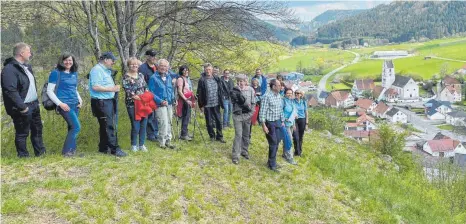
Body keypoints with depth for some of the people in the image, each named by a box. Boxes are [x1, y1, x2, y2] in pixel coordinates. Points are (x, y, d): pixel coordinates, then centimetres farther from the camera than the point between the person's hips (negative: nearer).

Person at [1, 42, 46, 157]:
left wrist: (35, 101, 15)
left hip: (33, 105, 10)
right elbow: (10, 91, -25)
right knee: (22, 133, 3)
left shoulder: (27, 66, 13)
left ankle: (41, 153, 30)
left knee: (37, 129, 18)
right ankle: (23, 156, 14)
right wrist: (22, 107, -24)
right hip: (22, 108, -10)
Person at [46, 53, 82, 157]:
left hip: (75, 104, 6)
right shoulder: (56, 73, -5)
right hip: (65, 105, -6)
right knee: (76, 127, -14)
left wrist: (80, 99, 7)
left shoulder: (74, 73, 13)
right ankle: (66, 151, -4)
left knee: (72, 128, 7)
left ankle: (71, 150, 16)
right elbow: (49, 91, -7)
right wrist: (60, 103, -16)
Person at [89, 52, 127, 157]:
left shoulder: (106, 70, 18)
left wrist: (114, 88, 8)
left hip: (108, 101, 10)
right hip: (101, 102, -10)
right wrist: (112, 89, -21)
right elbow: (95, 86, -22)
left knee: (106, 125, 14)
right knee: (109, 126, -8)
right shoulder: (97, 70, -12)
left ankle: (103, 148, 22)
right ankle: (114, 149, -4)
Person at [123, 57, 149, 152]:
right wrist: (134, 96, -22)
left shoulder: (141, 75, 13)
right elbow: (127, 90, -11)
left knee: (143, 124, 7)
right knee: (135, 125, -4)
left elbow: (145, 87, 14)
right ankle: (134, 145, 14)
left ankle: (141, 144, 20)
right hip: (132, 104, -5)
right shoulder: (126, 77, -3)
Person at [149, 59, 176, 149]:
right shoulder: (153, 78, -8)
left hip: (169, 104, 7)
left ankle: (168, 141, 23)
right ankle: (162, 142, 4)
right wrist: (161, 101, -17)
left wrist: (173, 99, 7)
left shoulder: (168, 77, 12)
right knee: (163, 123, -10)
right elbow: (151, 93, -10)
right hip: (160, 105, -7)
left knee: (169, 123, 11)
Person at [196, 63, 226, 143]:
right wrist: (201, 105, -9)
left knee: (218, 121, 6)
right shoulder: (202, 80, -6)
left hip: (216, 104, 3)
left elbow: (221, 90, 13)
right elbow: (199, 94, -6)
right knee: (209, 122, 7)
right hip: (207, 105, -3)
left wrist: (221, 102, 8)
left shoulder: (217, 79, 6)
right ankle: (212, 136, 23)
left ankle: (219, 136, 18)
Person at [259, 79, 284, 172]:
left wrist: (282, 121, 16)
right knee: (273, 143, -3)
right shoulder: (267, 96, -15)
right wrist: (264, 125, -18)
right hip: (270, 123, -7)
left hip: (278, 122, 7)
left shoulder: (279, 96, 8)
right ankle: (272, 164, 10)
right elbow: (262, 112, -16)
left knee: (276, 143, 12)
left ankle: (271, 161, 26)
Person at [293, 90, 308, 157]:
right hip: (295, 120, -2)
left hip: (302, 120, 2)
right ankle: (297, 152, 5)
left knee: (301, 137, 7)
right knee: (296, 137, -9)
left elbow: (306, 113, 8)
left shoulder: (304, 102, 3)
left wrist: (306, 123, 6)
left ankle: (300, 151, 23)